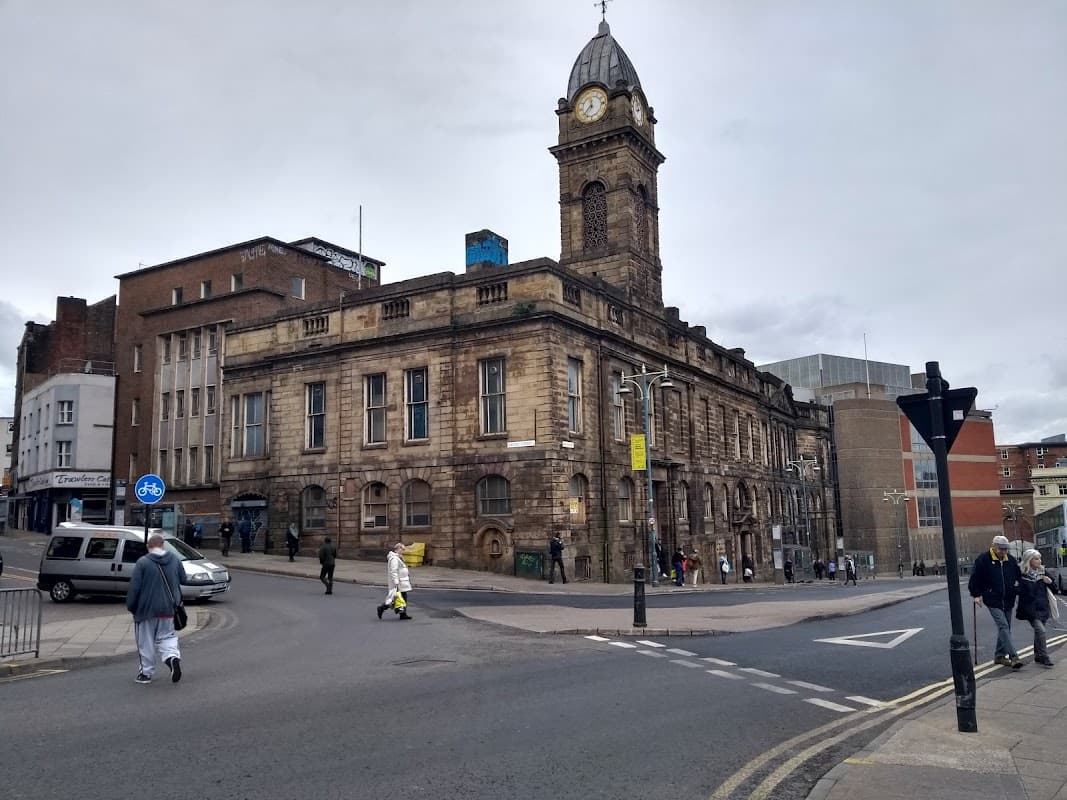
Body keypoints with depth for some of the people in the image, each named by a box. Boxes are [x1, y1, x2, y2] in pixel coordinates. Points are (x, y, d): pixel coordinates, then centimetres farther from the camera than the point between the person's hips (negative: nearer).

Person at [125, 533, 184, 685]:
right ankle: (173, 656, -11)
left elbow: (134, 588, -10)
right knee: (167, 636, 15)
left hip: (146, 609, -4)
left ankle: (146, 672, 15)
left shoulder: (142, 562, -12)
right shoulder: (175, 560, 3)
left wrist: (130, 606, 1)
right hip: (168, 609, 4)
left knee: (145, 642, 9)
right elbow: (182, 581, 12)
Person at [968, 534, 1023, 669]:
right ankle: (1014, 657, -20)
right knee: (1003, 626, -15)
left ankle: (999, 655, 22)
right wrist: (976, 594, -7)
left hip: (1008, 601, 6)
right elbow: (975, 578, -6)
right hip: (993, 600, -6)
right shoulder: (983, 559, -10)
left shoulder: (1010, 560, 5)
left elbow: (1018, 576, 22)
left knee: (1005, 628, 11)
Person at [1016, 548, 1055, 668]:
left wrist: (1050, 582, -2)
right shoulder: (1022, 574, -8)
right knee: (1040, 630, -18)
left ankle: (1038, 657, 25)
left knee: (1039, 631, 13)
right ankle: (1044, 657, -12)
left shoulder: (1042, 572, 8)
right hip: (1030, 609, -6)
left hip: (1043, 607, 6)